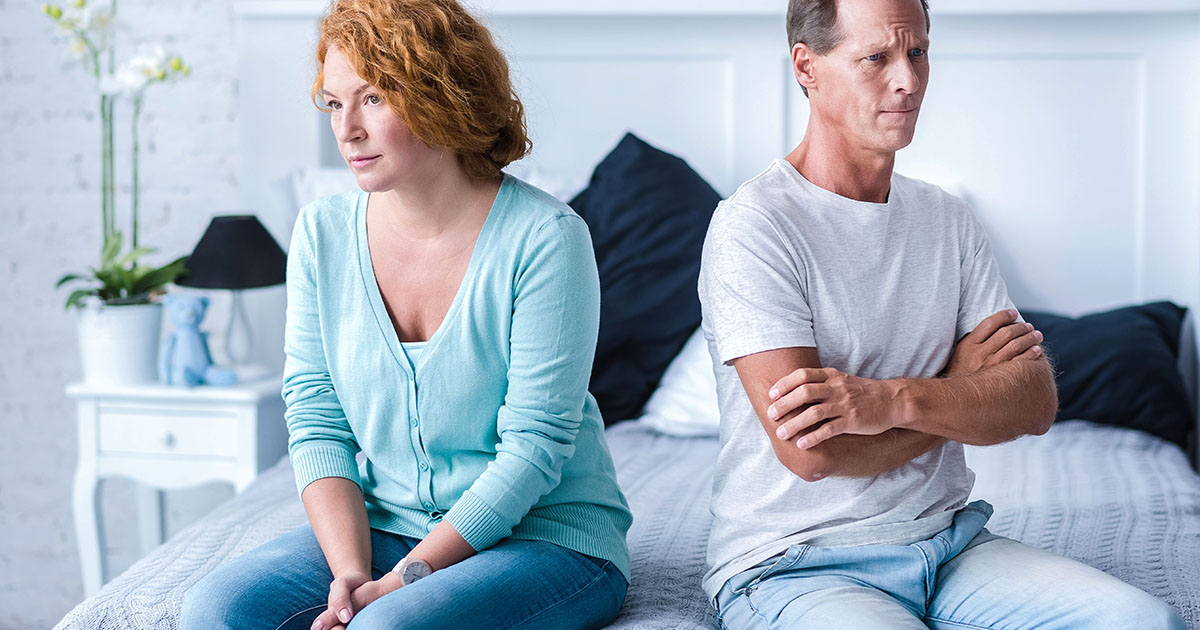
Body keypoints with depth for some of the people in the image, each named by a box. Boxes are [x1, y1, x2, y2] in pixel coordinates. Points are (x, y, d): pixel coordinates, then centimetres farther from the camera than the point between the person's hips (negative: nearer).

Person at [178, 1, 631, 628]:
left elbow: (533, 447, -15)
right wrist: (352, 571, -15)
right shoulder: (321, 233, 2)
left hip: (545, 536, -4)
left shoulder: (545, 237, -13)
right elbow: (316, 423, 0)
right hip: (380, 527, 5)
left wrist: (402, 580, -19)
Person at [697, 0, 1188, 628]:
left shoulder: (947, 221, 11)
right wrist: (963, 384, -4)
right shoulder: (752, 227, -11)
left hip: (950, 543, 6)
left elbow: (1036, 402, 0)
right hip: (792, 568, -6)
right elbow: (810, 452, -20)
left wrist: (892, 401, -20)